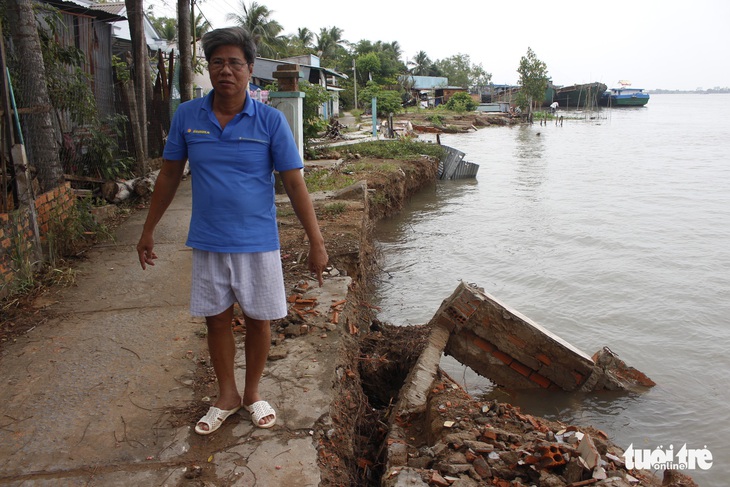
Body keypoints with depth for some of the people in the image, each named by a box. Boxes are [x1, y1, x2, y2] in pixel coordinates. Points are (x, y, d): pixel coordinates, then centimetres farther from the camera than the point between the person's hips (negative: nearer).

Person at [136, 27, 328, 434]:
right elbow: (170, 175, 9)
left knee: (258, 320, 10)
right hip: (207, 243, 2)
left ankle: (253, 393, 33)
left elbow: (295, 183, -8)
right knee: (216, 320, 13)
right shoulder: (187, 116, -1)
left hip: (257, 242, -2)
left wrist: (317, 243, -10)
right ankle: (227, 396, 34)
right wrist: (149, 230, 12)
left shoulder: (271, 120, -9)